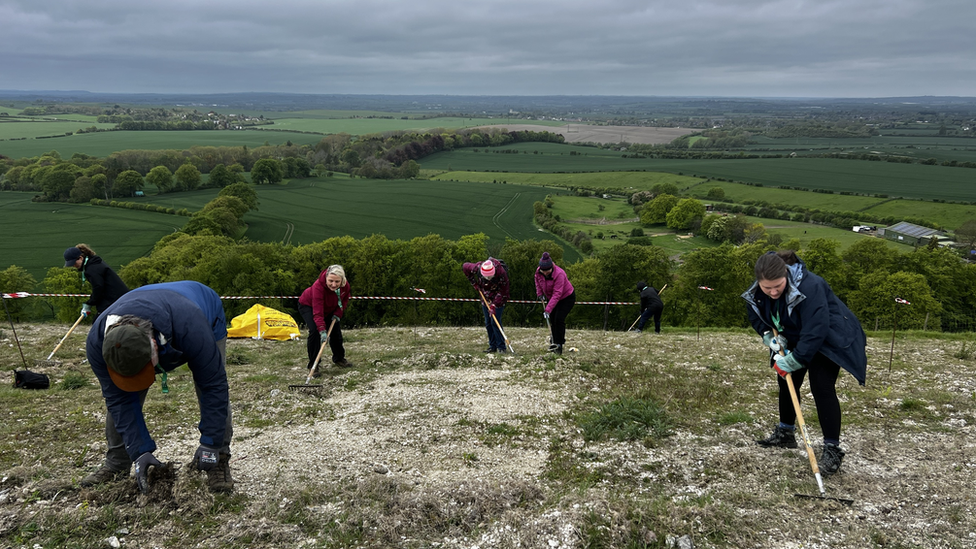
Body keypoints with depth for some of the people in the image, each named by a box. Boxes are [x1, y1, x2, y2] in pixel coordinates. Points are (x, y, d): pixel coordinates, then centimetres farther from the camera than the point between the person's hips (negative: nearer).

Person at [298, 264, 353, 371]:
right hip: (308, 306, -5)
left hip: (329, 308, 5)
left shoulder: (345, 285, -27)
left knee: (336, 331, 6)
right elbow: (318, 312, -47)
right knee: (315, 331, -24)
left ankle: (339, 359, 31)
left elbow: (344, 300, -4)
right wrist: (322, 330, -55)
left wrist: (338, 313, -18)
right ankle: (313, 365, -15)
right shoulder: (318, 286, -44)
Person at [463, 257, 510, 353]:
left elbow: (503, 292, -26)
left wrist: (494, 305, -30)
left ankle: (501, 347, -7)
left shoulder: (501, 273, -33)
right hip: (485, 298, 4)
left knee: (495, 322, -14)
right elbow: (465, 267, -2)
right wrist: (474, 283, -2)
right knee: (488, 323, 5)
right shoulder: (477, 268, -23)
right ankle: (492, 346, 13)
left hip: (498, 298, -4)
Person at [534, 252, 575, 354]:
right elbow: (537, 280, 12)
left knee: (559, 319, -17)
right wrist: (540, 293, 2)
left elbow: (557, 294, -37)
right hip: (551, 298, 6)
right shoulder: (538, 272, -16)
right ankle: (554, 342, 12)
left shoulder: (559, 274, -35)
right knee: (552, 320, 3)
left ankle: (558, 343, -12)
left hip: (566, 297, -6)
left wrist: (548, 309, -40)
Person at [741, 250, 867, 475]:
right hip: (793, 340, 7)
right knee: (786, 382, 13)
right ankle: (785, 433, 32)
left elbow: (815, 332, -41)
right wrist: (769, 335, -14)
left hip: (827, 340, -7)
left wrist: (793, 361, -36)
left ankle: (832, 449, -6)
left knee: (822, 388, -15)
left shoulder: (809, 287, -39)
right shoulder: (757, 291, -17)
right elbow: (755, 316, 3)